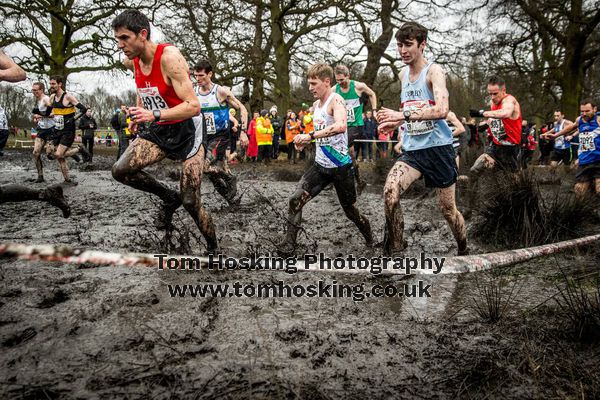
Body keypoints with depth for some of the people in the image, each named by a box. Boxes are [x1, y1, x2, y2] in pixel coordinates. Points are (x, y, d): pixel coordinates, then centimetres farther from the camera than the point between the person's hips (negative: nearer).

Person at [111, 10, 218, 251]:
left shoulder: (169, 57, -23)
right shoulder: (132, 62, -1)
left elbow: (193, 106, -29)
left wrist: (154, 115, -39)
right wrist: (138, 114, 16)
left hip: (186, 131, -6)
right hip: (159, 130, 7)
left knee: (190, 202, -7)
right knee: (120, 170, -14)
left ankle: (213, 249, 16)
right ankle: (169, 197, 9)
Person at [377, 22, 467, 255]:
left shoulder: (434, 71, -10)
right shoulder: (403, 74, 11)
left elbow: (442, 110, -26)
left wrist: (404, 115, -33)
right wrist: (396, 123, 8)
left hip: (438, 147, -5)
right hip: (412, 150, 5)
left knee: (448, 209, 6)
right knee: (390, 190, -22)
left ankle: (464, 251, 32)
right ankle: (394, 249, -11)